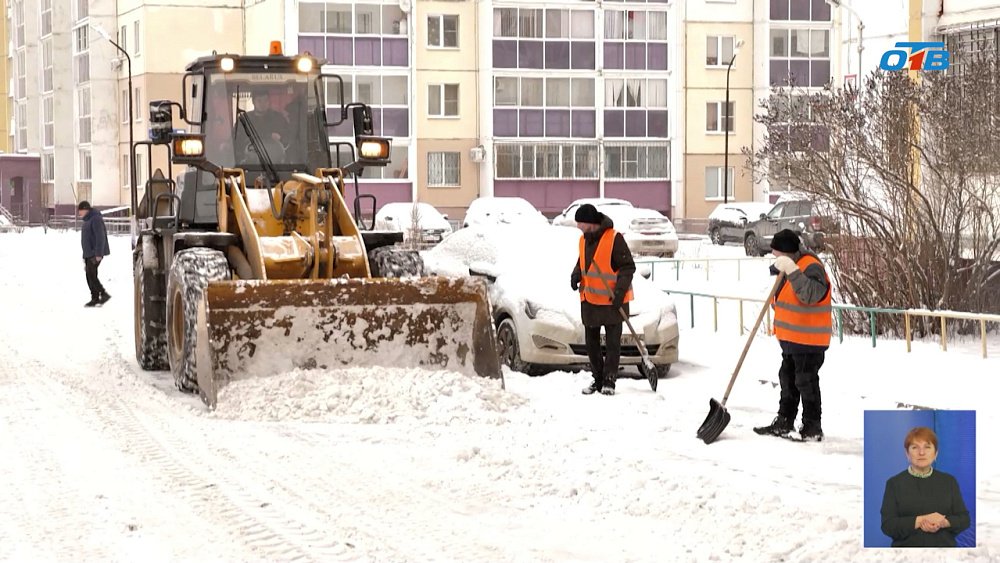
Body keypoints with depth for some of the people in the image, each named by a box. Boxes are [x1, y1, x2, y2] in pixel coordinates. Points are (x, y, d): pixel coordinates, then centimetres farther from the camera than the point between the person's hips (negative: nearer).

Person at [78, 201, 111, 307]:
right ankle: (95, 298, 8)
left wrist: (98, 254, -25)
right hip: (89, 254, 10)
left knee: (91, 274, -16)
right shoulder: (87, 221, 19)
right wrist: (85, 256, 24)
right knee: (90, 275, 6)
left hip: (96, 253, -10)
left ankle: (103, 294, -14)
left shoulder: (96, 219, -13)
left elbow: (100, 237, -20)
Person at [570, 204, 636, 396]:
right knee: (591, 342, 12)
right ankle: (598, 379, 21)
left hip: (612, 300, -7)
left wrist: (620, 290, -24)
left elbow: (628, 267, -16)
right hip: (589, 299, 7)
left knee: (612, 342, 0)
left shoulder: (614, 238, -19)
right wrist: (576, 274, -3)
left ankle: (609, 381, 7)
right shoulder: (584, 239, 3)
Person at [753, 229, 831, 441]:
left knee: (806, 382, -5)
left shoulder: (811, 267, -20)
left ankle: (813, 429, 3)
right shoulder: (788, 265, 12)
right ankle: (784, 422, 30)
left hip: (809, 341, -10)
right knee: (787, 378, 18)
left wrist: (791, 271, -39)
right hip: (790, 338, 10)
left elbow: (810, 294, -38)